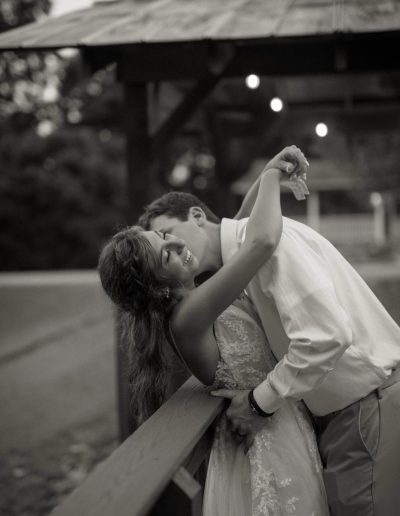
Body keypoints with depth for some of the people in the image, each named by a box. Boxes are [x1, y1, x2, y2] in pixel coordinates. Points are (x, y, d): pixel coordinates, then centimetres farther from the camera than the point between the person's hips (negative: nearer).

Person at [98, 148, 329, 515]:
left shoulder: (189, 295, -2)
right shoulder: (186, 318, -29)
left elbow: (242, 232, 15)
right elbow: (261, 242, -38)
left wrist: (268, 181, 1)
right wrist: (271, 176, -22)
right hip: (269, 439, -9)